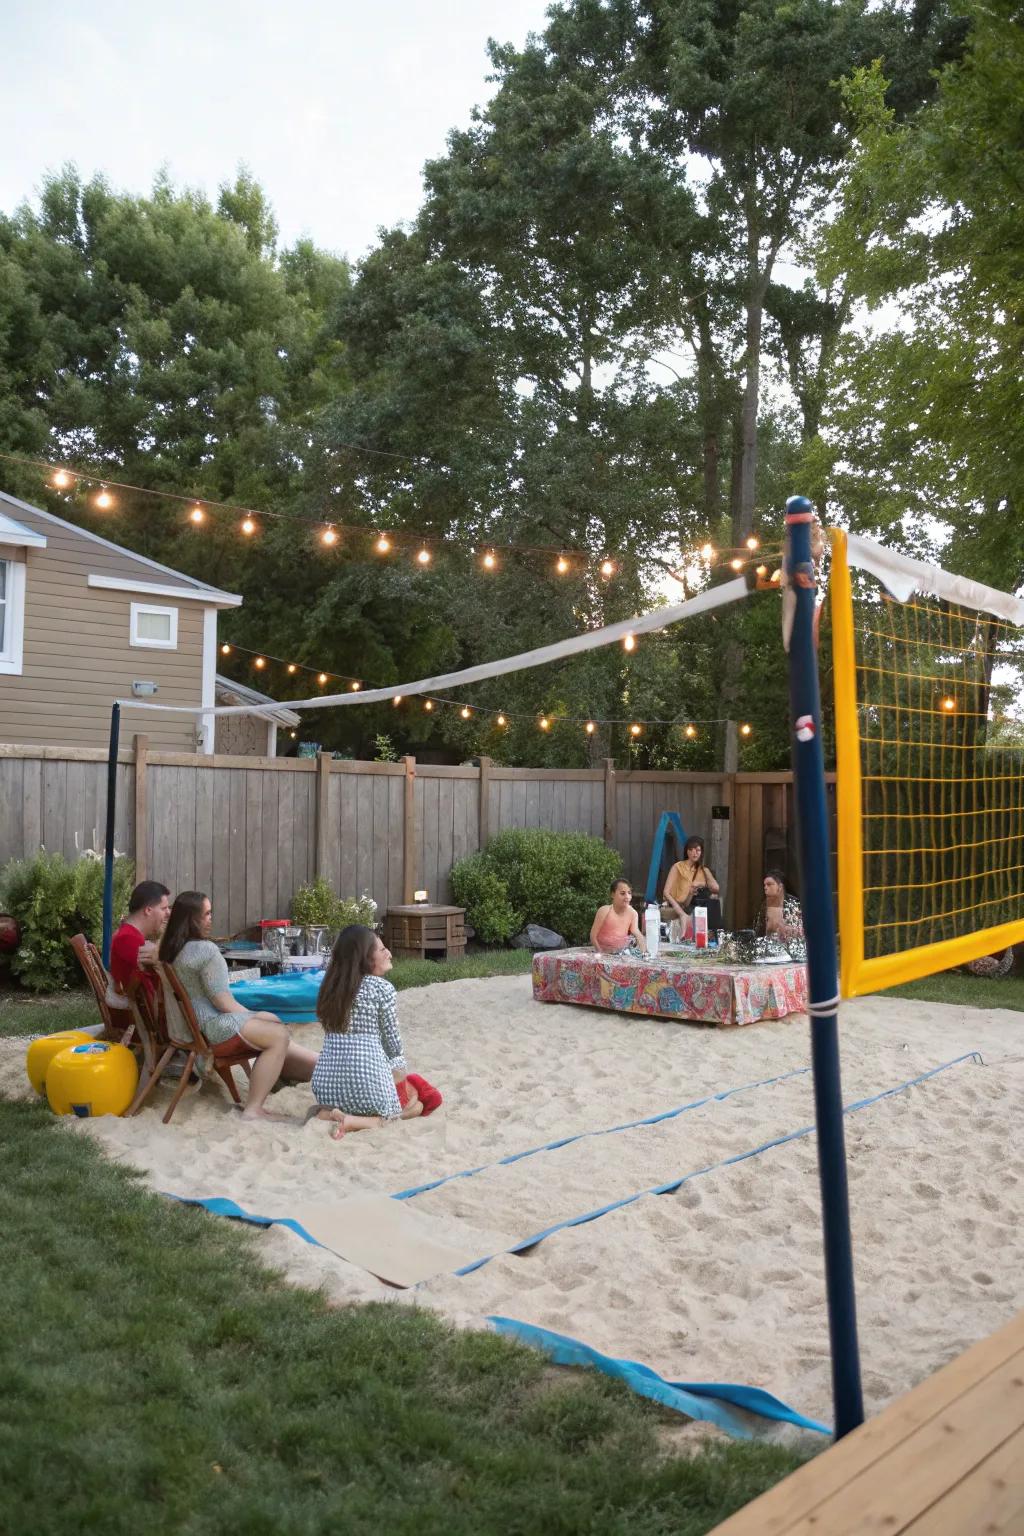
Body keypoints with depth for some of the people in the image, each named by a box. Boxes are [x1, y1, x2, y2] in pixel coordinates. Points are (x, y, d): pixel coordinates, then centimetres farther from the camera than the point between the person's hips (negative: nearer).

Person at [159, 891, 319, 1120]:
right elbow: (222, 1001, -17)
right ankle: (253, 1110, -16)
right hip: (212, 1028, -11)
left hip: (190, 1026, 11)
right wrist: (253, 1017, -3)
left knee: (272, 1021, 19)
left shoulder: (171, 949, 9)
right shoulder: (205, 949, -19)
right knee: (279, 1035, -17)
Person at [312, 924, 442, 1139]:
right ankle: (358, 1122, -6)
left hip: (327, 1087, 6)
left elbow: (338, 1037, 9)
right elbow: (392, 1042, -3)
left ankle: (331, 1112, 4)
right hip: (368, 1080, -6)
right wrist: (400, 1067, 18)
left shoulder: (332, 986, 9)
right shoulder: (382, 988, -8)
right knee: (417, 1104, 19)